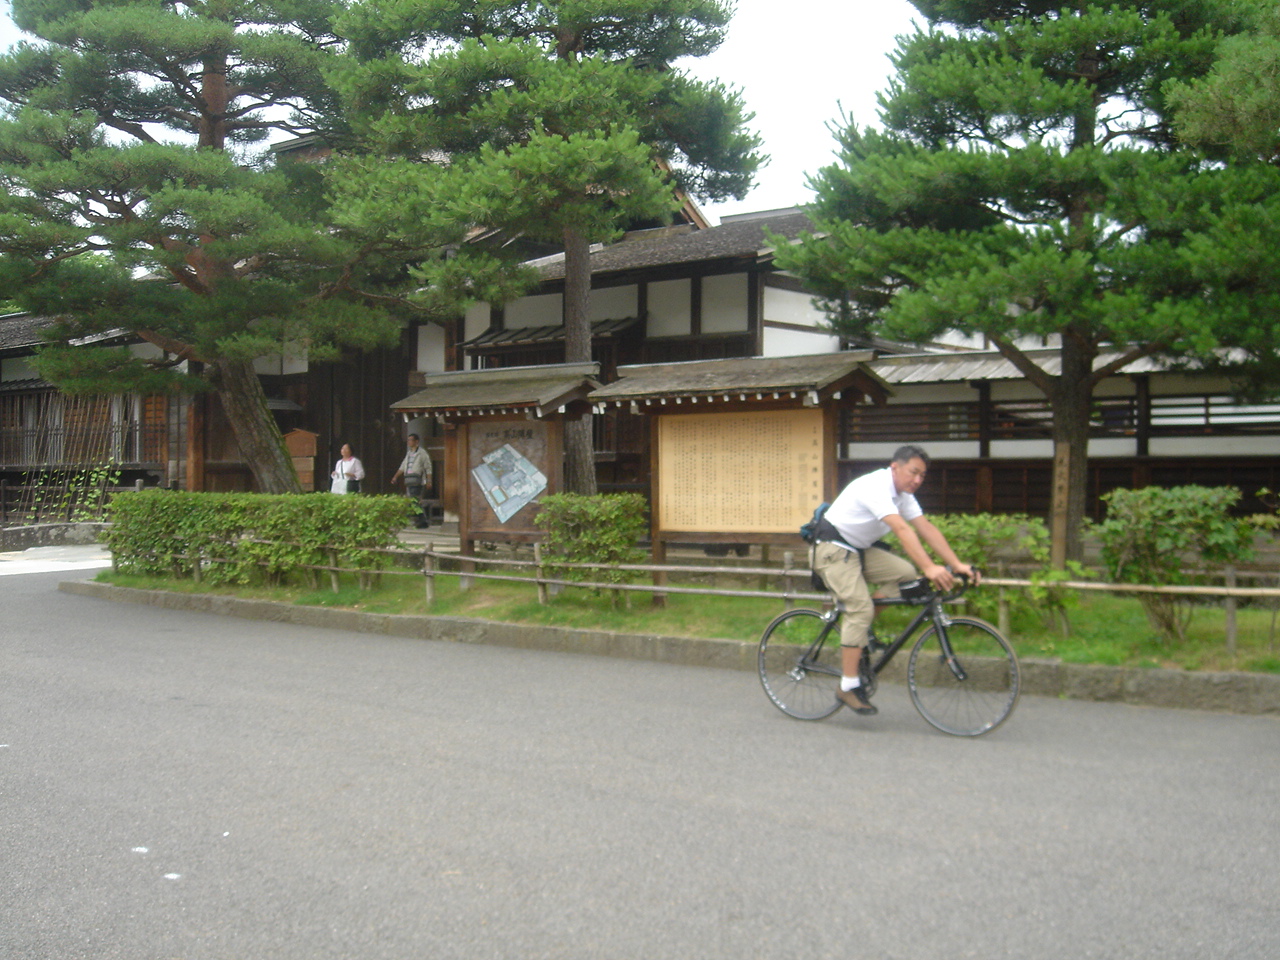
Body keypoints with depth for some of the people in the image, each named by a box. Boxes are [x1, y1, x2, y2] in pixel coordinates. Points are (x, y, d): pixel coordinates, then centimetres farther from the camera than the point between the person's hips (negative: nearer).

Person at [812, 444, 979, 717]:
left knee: (905, 572, -10)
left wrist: (958, 566, -13)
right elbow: (902, 530, -37)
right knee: (860, 608, -20)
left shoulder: (903, 494, 4)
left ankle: (856, 628, 3)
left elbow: (926, 529, -3)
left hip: (860, 549, 9)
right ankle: (849, 687, -15)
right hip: (833, 549, -9)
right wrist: (930, 568, -45)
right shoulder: (875, 487, -25)